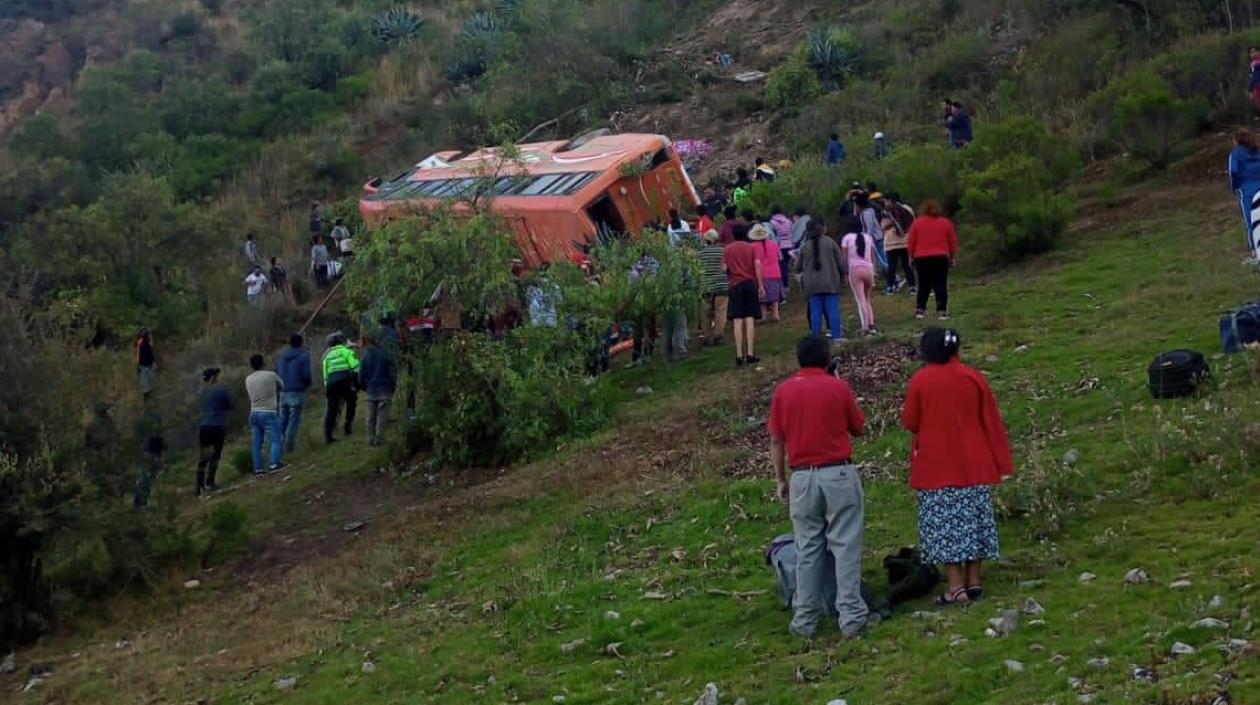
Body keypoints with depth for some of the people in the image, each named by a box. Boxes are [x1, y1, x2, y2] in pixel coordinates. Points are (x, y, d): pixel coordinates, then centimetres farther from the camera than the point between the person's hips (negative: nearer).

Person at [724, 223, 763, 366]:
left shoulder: (728, 249, 3)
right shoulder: (752, 247, 1)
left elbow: (724, 268, -2)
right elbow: (757, 265, -7)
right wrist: (761, 285, -5)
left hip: (735, 285, 0)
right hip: (750, 284, 0)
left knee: (737, 321, -1)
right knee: (750, 319, 1)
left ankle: (739, 356, -4)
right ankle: (750, 354, -2)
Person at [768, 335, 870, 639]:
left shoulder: (783, 391, 2)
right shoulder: (838, 387, -3)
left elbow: (776, 440, 5)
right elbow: (859, 428, 8)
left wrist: (781, 480, 12)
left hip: (802, 477, 2)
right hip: (838, 474, -2)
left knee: (807, 551, 9)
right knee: (845, 546, 1)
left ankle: (805, 620, 12)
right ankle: (851, 617, -1)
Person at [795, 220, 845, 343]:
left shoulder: (805, 246, 3)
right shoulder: (830, 243, -2)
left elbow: (798, 267, 8)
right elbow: (840, 262, 0)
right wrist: (842, 275, 15)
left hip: (812, 285, 2)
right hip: (830, 283, -2)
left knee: (815, 311, 4)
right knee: (833, 309, 1)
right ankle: (836, 336, -1)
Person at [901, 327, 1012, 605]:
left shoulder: (920, 380, -9)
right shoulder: (973, 377, 0)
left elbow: (910, 423, -2)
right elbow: (992, 421, 3)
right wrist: (1001, 461, 9)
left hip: (936, 467, -3)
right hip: (973, 464, 3)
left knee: (943, 525, -1)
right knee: (972, 520, 11)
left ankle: (956, 587, -5)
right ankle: (974, 582, 13)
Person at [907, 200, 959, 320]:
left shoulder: (917, 223, 3)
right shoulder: (946, 222, 6)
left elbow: (911, 242, 3)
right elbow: (953, 242, 8)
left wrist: (911, 256, 13)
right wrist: (953, 256, 17)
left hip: (921, 258, 1)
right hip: (940, 258, -1)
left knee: (923, 285, 11)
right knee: (941, 286, 2)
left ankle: (919, 310, 5)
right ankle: (942, 311, -5)